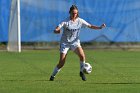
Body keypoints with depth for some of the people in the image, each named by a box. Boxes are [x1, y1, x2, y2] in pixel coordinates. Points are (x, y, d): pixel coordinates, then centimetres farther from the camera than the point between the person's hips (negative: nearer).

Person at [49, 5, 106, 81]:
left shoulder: (80, 21, -6)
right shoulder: (65, 21, -17)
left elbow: (90, 26, 0)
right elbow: (56, 30, -26)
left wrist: (100, 27, -14)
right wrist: (57, 31, -50)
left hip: (75, 42, 2)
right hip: (65, 43, -2)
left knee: (82, 55, -25)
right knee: (61, 63, -7)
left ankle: (81, 72, -4)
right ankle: (52, 76, 16)